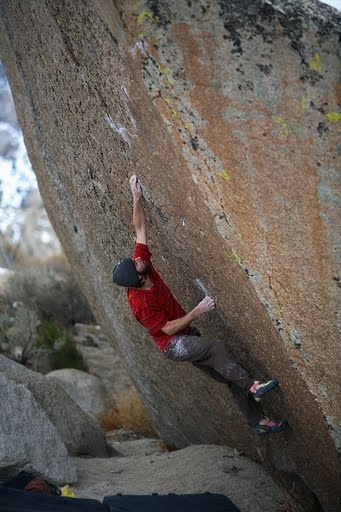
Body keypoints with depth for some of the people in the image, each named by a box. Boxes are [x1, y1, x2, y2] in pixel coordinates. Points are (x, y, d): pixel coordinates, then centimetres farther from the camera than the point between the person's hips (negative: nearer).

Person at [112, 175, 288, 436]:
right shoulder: (140, 304, -27)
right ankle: (252, 386, -23)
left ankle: (257, 420, 11)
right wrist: (197, 311, -23)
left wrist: (137, 198, -10)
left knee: (225, 373, 5)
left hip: (187, 335, 8)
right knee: (218, 347, -32)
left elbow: (141, 229, -4)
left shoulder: (142, 260, -8)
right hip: (174, 345, -7)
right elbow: (168, 328, -22)